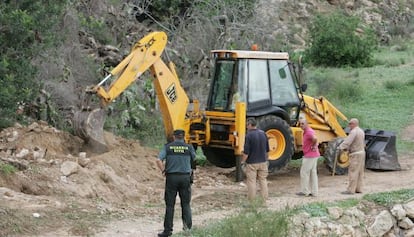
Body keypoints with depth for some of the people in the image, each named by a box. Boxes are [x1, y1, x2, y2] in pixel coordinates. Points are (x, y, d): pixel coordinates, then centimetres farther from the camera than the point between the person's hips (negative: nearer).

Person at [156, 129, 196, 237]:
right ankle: (188, 226, -2)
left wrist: (163, 171, 3)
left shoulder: (168, 147, 2)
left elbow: (159, 160, -8)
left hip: (171, 177, 0)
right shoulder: (189, 147, 3)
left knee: (169, 205, 4)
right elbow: (194, 161, 10)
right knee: (186, 204, 10)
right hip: (185, 177, 0)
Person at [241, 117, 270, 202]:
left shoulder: (249, 135, -16)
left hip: (252, 163, -5)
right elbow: (267, 150, 9)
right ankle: (264, 199, 15)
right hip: (263, 162, 5)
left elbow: (246, 152, -17)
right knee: (263, 180, 13)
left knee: (251, 181, 3)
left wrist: (243, 161, -5)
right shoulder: (263, 134, 2)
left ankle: (251, 200, 7)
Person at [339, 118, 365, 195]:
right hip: (362, 152, 10)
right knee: (359, 172, 12)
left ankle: (351, 190, -9)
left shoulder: (353, 132, -16)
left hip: (355, 154, -10)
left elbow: (347, 141, -24)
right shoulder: (361, 131, 15)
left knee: (353, 172, -8)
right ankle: (358, 189, 16)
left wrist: (341, 147, -20)